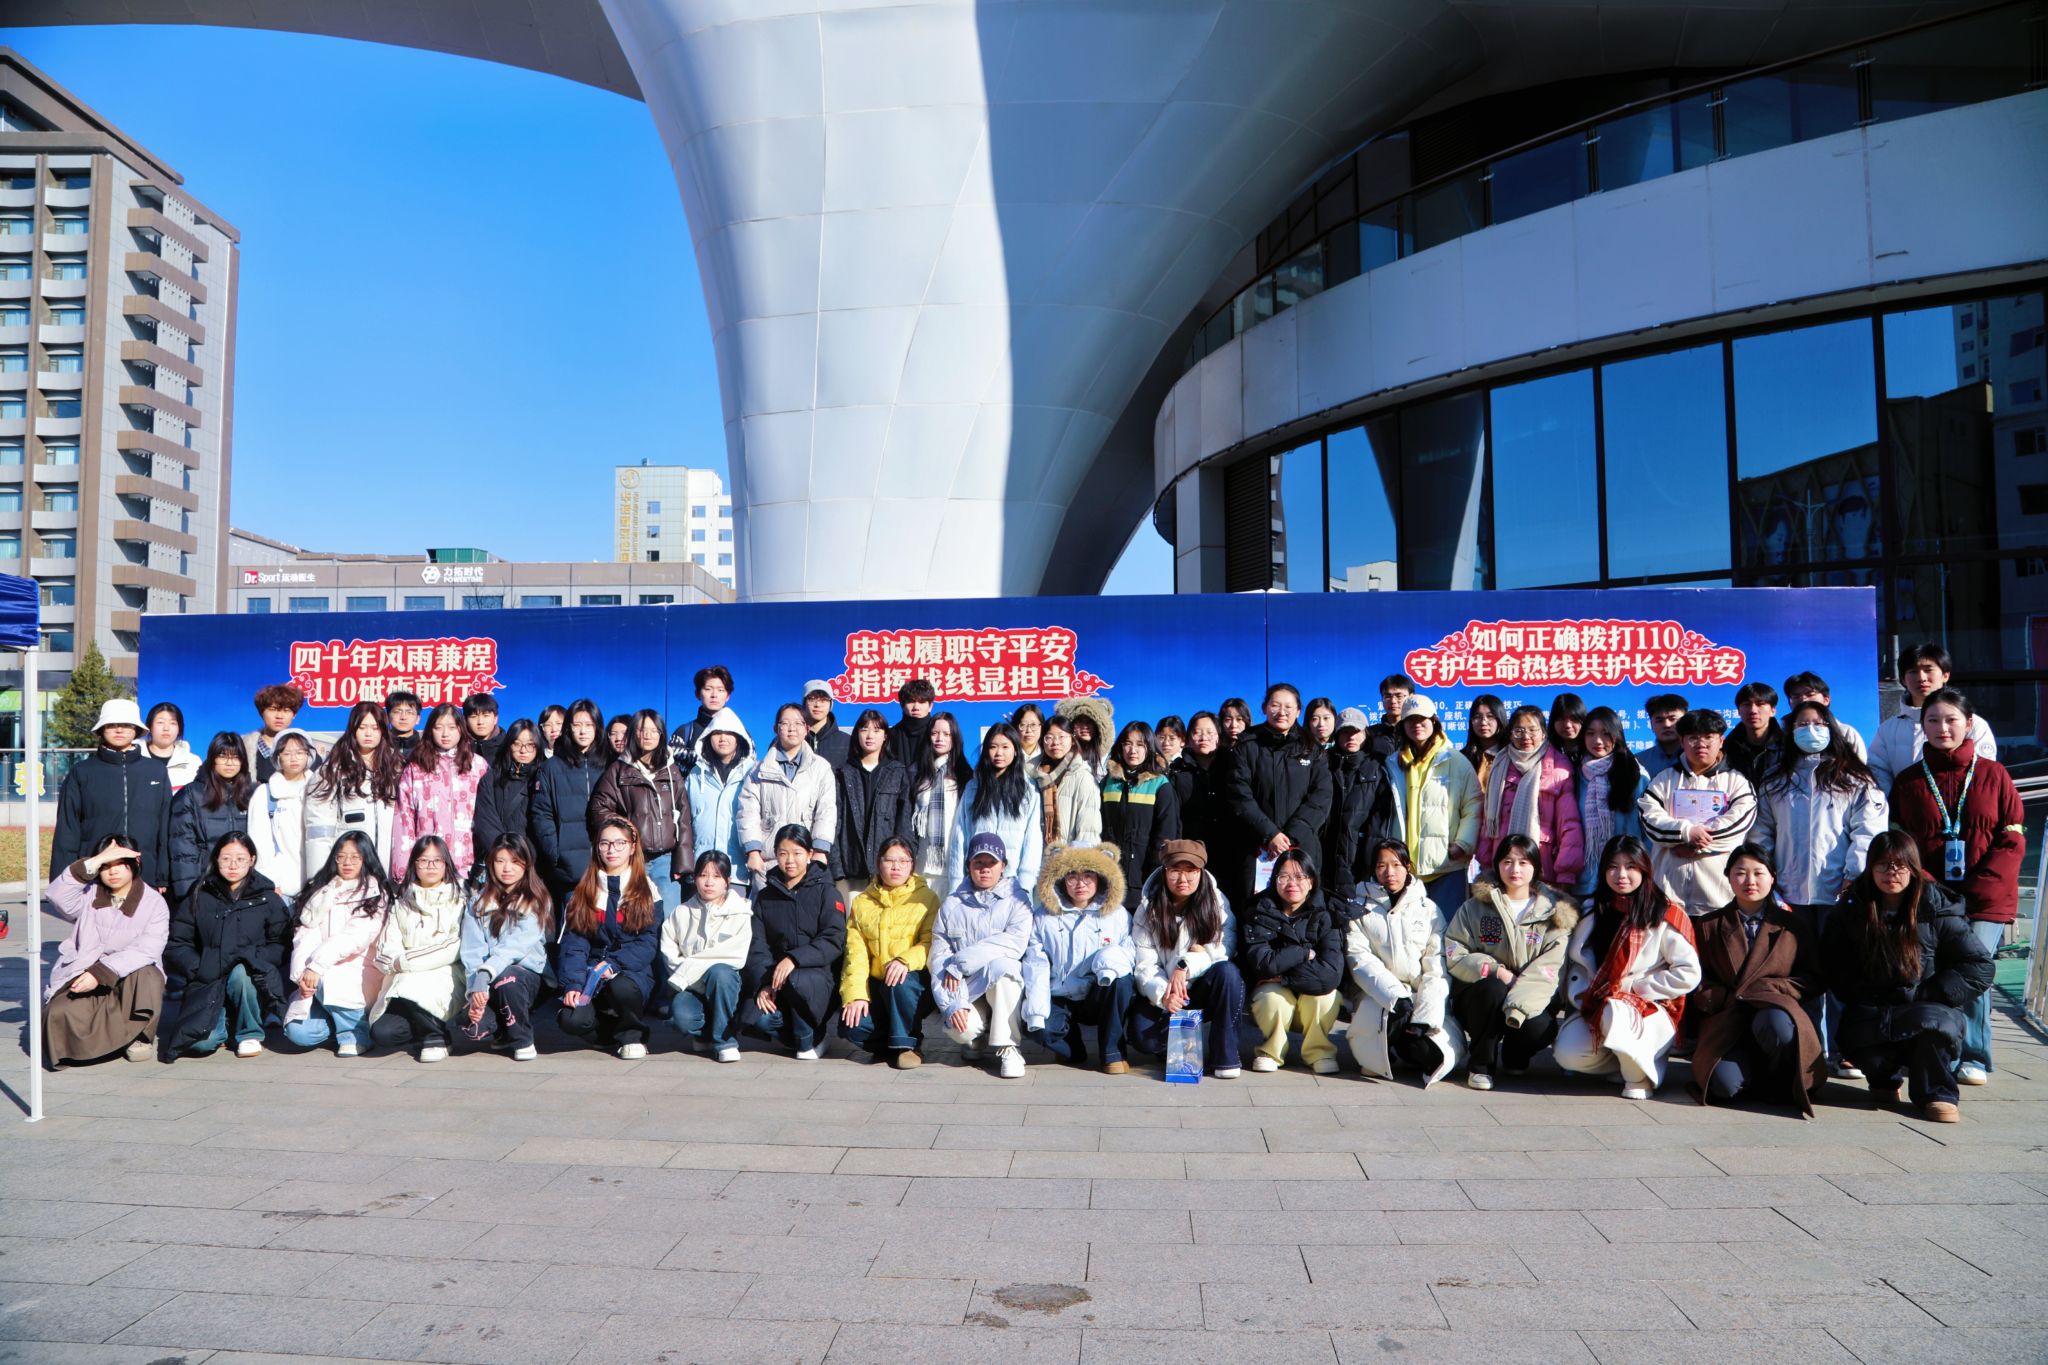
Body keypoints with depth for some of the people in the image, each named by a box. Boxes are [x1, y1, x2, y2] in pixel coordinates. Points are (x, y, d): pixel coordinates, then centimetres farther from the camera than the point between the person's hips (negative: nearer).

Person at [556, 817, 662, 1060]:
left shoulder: (647, 890, 4)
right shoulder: (582, 892, 9)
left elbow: (649, 942, -5)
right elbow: (574, 942, 0)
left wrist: (613, 964, -19)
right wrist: (573, 984, -15)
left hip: (633, 972, -2)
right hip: (591, 973, 2)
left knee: (621, 987, -36)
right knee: (571, 1020, -27)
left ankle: (632, 1035, -4)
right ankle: (611, 1030, 8)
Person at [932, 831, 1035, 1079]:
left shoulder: (1016, 901, 2)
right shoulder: (952, 906, 6)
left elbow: (1015, 943, -17)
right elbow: (938, 960, -2)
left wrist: (958, 964, -18)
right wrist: (951, 1006, -18)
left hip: (1006, 990, -1)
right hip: (965, 996, 1)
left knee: (1000, 964, -34)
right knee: (962, 1028, -31)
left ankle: (1006, 1047, -18)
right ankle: (974, 1037, 10)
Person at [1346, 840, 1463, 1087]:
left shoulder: (1429, 909, 14)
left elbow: (1437, 966, 3)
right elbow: (1360, 958, -3)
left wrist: (1423, 1017, -13)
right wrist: (1395, 997, -19)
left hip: (1423, 997, 2)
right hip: (1376, 995, -1)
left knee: (1450, 1048, -24)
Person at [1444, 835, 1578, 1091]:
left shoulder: (1554, 913, 2)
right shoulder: (1477, 906, 3)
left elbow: (1548, 969, -11)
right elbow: (1454, 955, -5)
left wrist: (1518, 1006, -27)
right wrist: (1496, 970, -20)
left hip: (1527, 997, 1)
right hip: (1479, 993, 0)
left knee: (1540, 1028, -30)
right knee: (1493, 988, -34)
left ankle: (1510, 1059, 8)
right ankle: (1480, 1065, -12)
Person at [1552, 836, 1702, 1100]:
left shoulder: (1666, 917, -4)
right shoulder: (1592, 914, 11)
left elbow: (1688, 974, -10)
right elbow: (1576, 962, 11)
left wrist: (1632, 986, -11)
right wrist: (1582, 997, -8)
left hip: (1652, 1012, -4)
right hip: (1596, 1008, 5)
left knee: (1615, 1012, -38)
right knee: (1567, 1054, -22)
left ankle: (1641, 1074, -11)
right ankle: (1628, 1060, 6)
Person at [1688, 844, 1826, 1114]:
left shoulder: (1791, 925, 15)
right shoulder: (1709, 925, 15)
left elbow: (1813, 980, 8)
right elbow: (1699, 983, 10)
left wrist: (1769, 988, -7)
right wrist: (1727, 998, -10)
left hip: (1776, 1008, 0)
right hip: (1727, 1019, 0)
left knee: (1776, 1025, -40)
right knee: (1725, 1083, -30)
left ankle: (1781, 1083, -7)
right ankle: (1755, 1070, 7)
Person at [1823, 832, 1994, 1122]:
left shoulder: (1938, 911, -3)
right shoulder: (1851, 911, 2)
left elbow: (1981, 966, -5)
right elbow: (1833, 968, 6)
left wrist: (1925, 996, -12)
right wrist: (1864, 999, -9)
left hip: (1928, 1010, -1)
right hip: (1870, 1013, 1)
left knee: (1933, 1021, -38)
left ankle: (1935, 1093, -7)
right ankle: (1885, 1078, 10)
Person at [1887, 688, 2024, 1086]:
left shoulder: (1993, 775, 6)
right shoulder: (1908, 781, 10)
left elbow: (2012, 841, 3)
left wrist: (1980, 888, -9)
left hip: (1986, 900, -1)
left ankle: (1973, 1058, 3)